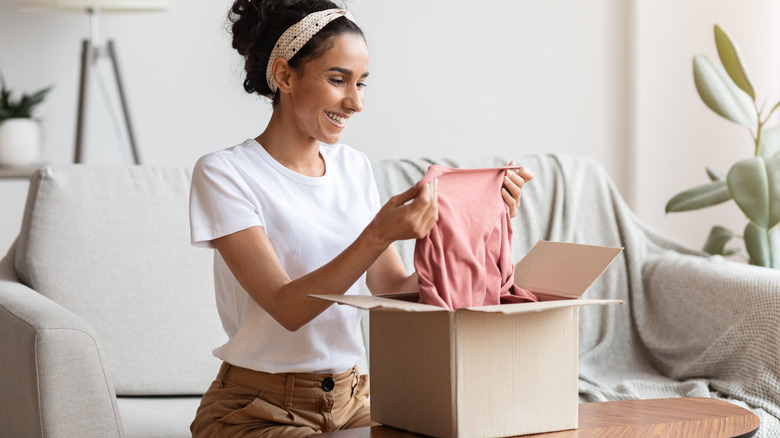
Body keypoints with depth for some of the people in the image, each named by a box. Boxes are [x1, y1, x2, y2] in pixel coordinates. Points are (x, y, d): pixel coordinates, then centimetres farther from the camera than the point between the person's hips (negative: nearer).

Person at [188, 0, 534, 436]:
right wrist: (379, 234, -30)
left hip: (354, 400, 6)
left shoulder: (355, 167, 10)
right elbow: (287, 309, -19)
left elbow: (396, 293, 3)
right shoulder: (224, 173, -9)